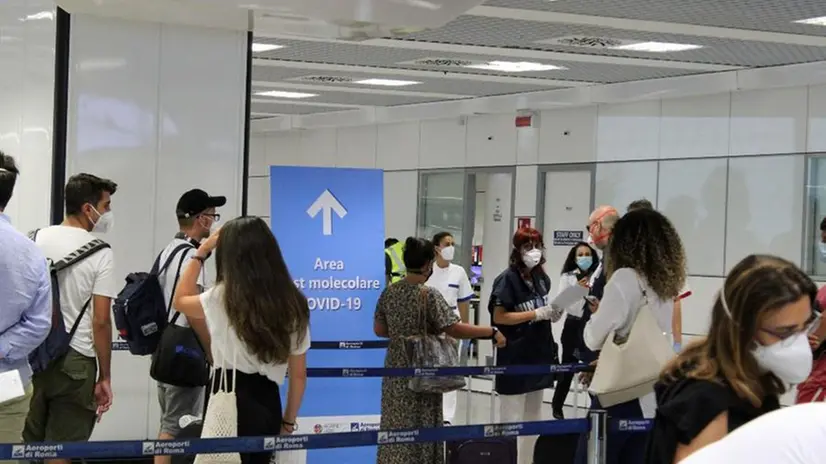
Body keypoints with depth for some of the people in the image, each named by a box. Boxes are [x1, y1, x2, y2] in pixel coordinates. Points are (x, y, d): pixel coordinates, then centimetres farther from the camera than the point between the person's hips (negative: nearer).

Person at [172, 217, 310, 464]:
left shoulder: (223, 297, -8)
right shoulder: (293, 303, 3)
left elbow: (180, 300, 14)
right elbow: (299, 374, 7)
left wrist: (200, 253, 16)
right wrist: (288, 421, 18)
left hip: (229, 401, -4)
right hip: (268, 403, 4)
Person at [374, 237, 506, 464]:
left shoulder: (389, 292, 2)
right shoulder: (429, 295, -17)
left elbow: (379, 330, 9)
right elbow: (454, 328, -21)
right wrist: (492, 332, -15)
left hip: (396, 371, 6)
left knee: (396, 428, 12)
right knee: (419, 431, 5)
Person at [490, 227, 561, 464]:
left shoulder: (542, 277, 7)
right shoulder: (508, 278, -13)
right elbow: (499, 317, -17)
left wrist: (553, 313, -2)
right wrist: (538, 314, -19)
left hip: (538, 355, 7)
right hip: (515, 358, -7)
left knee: (534, 418, 14)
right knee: (512, 420, -2)